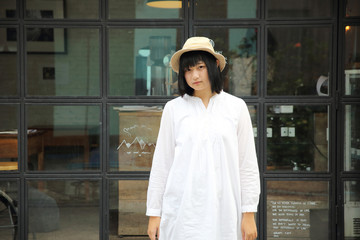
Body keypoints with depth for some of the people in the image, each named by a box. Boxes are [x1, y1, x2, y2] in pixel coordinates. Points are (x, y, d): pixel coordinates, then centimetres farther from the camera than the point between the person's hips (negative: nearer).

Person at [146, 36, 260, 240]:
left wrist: (249, 213, 1)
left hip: (223, 212, 0)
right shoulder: (173, 109, 6)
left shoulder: (236, 107, 6)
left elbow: (248, 164, 5)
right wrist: (154, 213, 5)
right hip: (182, 212, 0)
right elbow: (161, 164, 7)